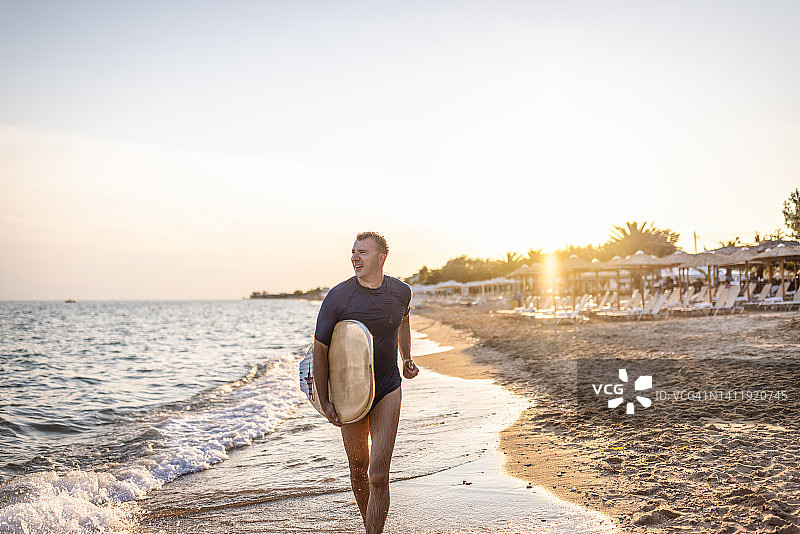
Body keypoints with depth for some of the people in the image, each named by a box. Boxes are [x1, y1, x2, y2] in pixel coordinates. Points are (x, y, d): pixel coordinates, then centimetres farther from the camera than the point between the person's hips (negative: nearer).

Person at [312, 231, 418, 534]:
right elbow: (320, 349, -9)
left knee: (379, 476, -8)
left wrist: (406, 359, 9)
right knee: (358, 469, 15)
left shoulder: (401, 292, -5)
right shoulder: (338, 297, -15)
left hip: (388, 391, 1)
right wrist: (324, 402, -12)